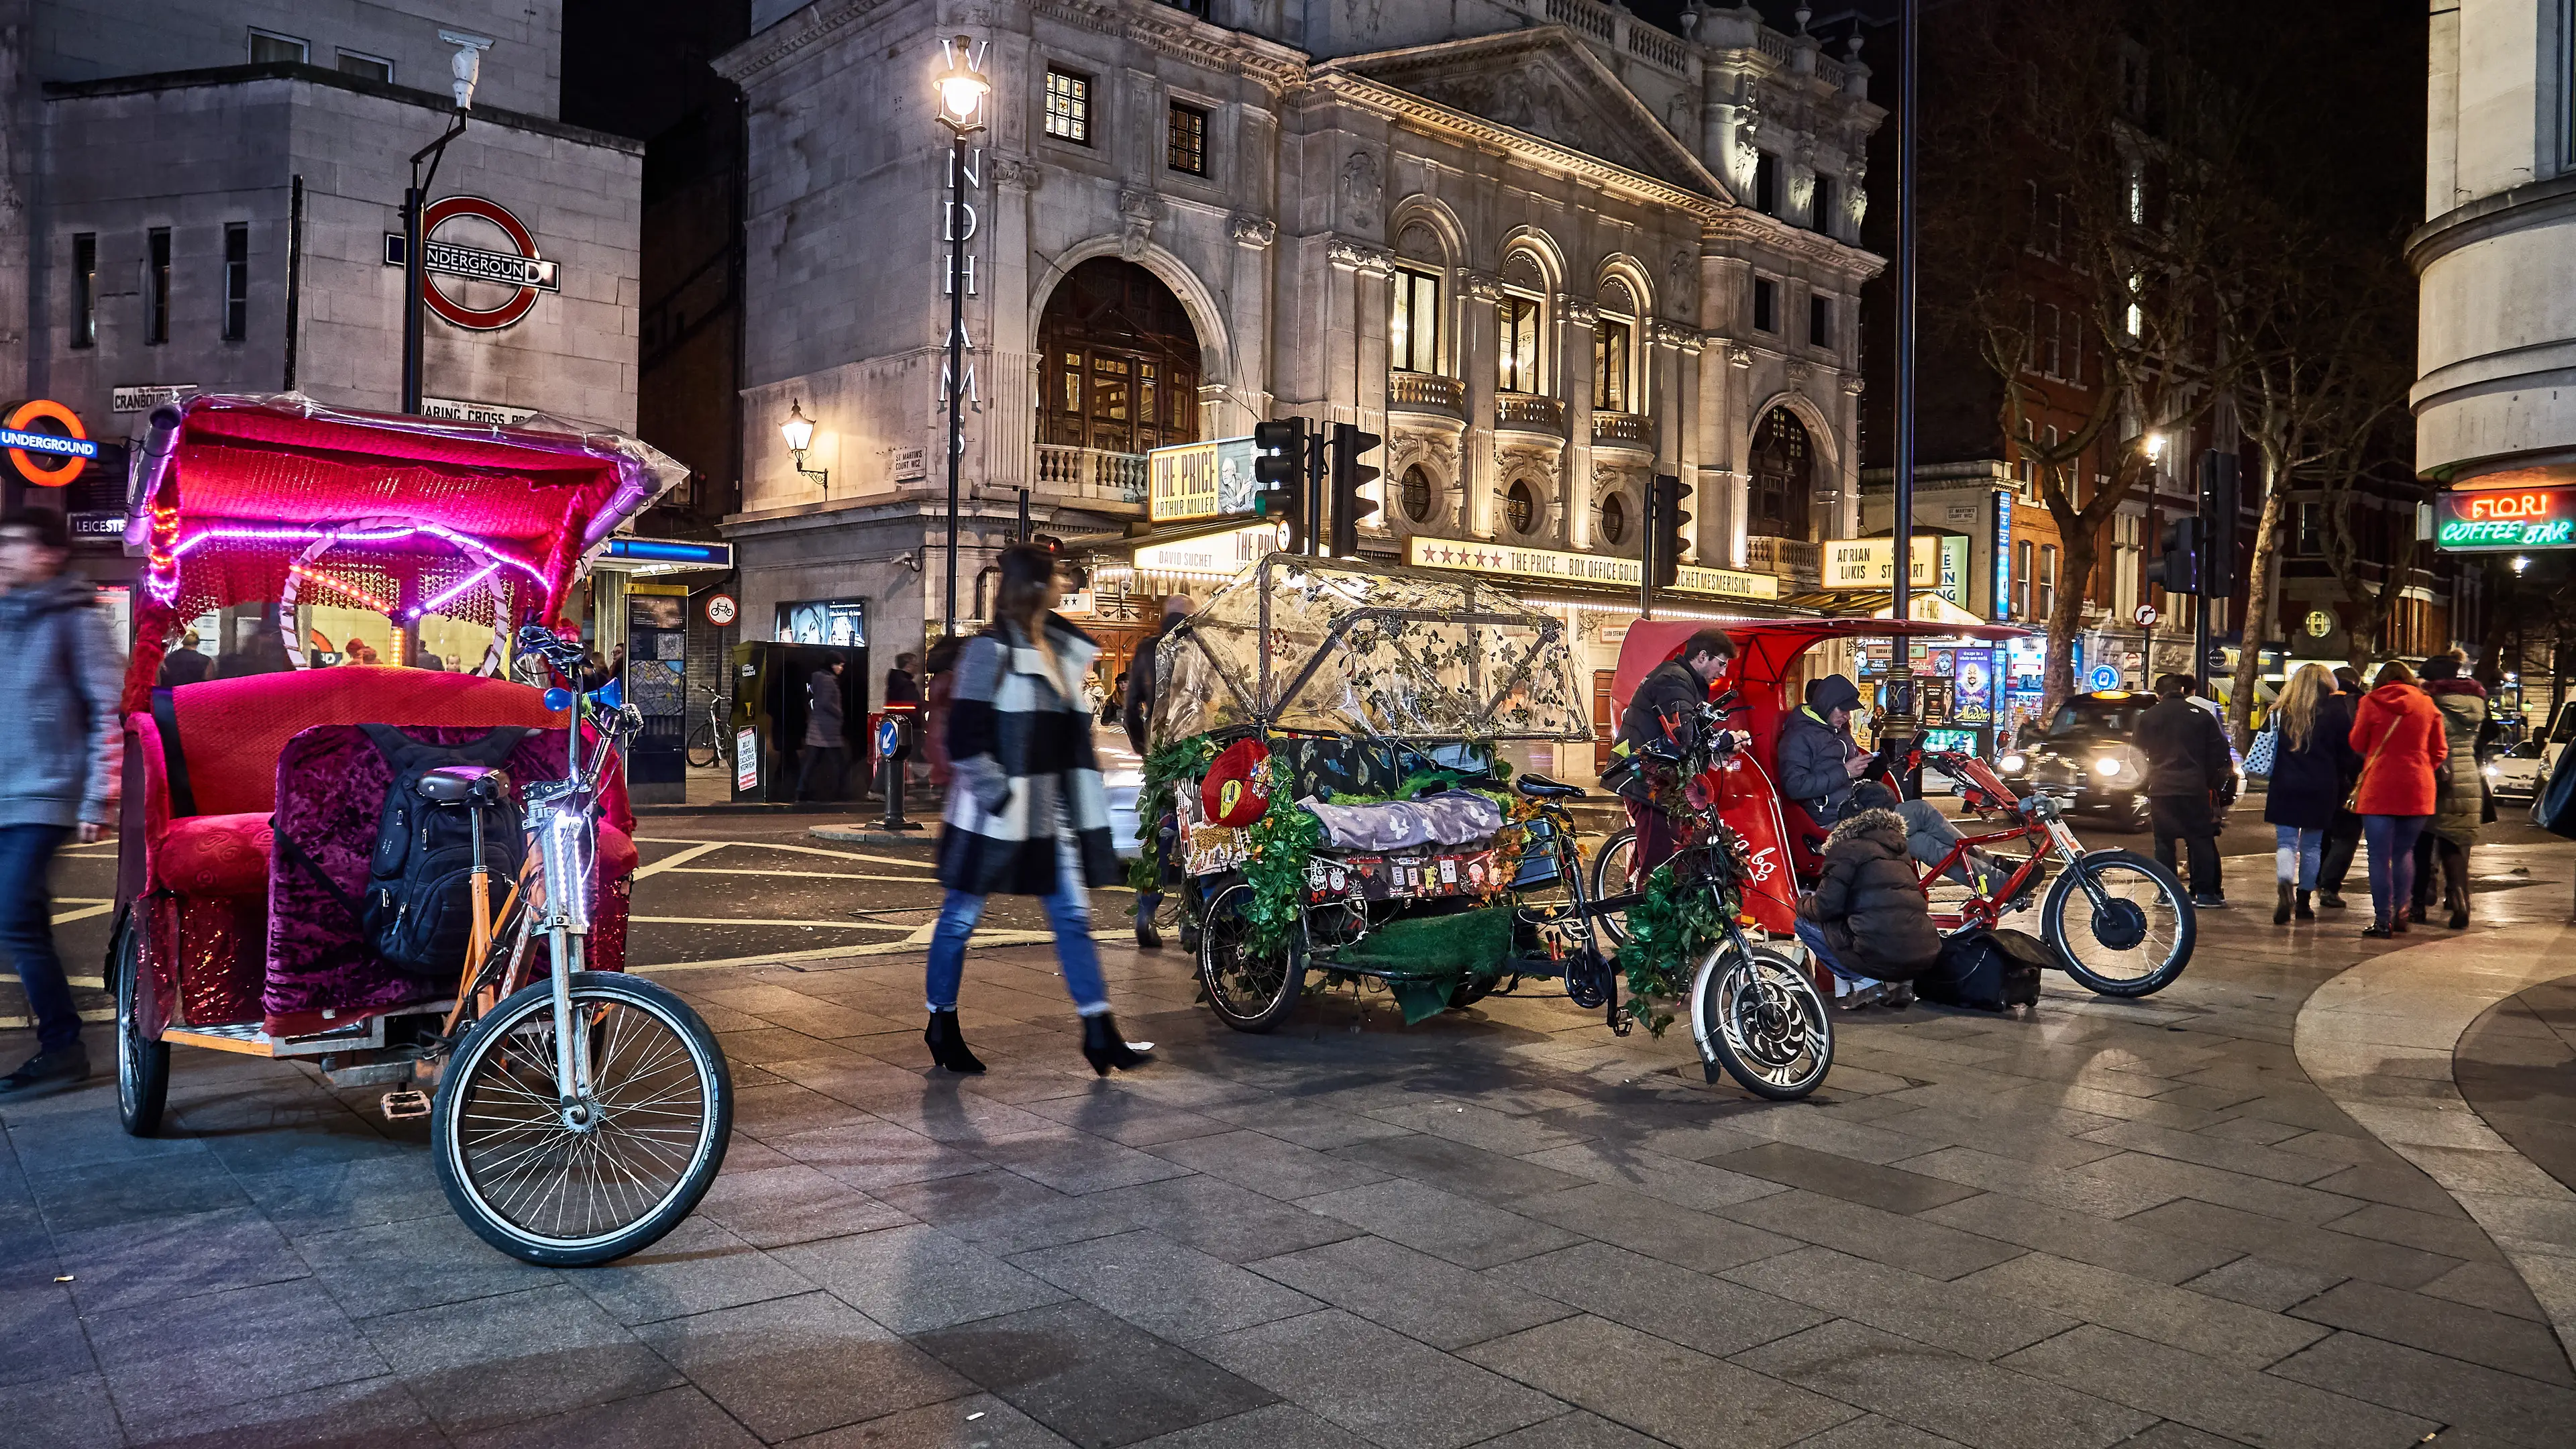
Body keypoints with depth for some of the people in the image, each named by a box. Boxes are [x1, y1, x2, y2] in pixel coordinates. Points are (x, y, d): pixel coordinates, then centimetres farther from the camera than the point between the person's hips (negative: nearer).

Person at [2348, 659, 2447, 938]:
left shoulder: (2370, 703, -3)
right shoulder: (2427, 705, 5)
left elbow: (2357, 745, 2)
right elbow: (2440, 751, 7)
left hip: (2378, 787, -3)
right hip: (2417, 789, 3)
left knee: (2380, 856, 1)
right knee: (2404, 852, 17)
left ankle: (2383, 920, 0)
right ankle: (2402, 911, 9)